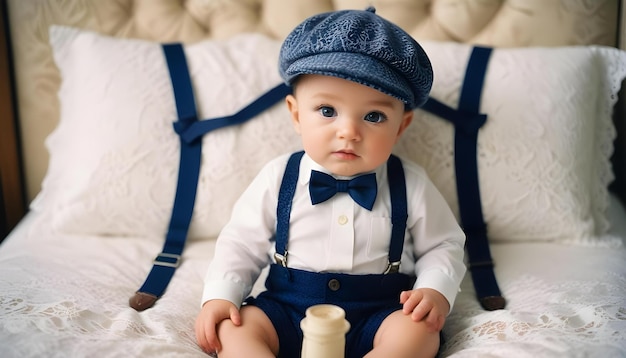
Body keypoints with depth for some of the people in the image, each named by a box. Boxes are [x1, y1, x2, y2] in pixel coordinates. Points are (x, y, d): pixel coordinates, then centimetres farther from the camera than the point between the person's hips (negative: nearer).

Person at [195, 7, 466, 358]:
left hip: (380, 314, 0)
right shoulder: (278, 178, -4)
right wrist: (219, 295, -10)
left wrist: (436, 291, -12)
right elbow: (242, 243, 4)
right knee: (234, 327, -21)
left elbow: (444, 245, 6)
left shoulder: (410, 185, -4)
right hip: (287, 312, 1)